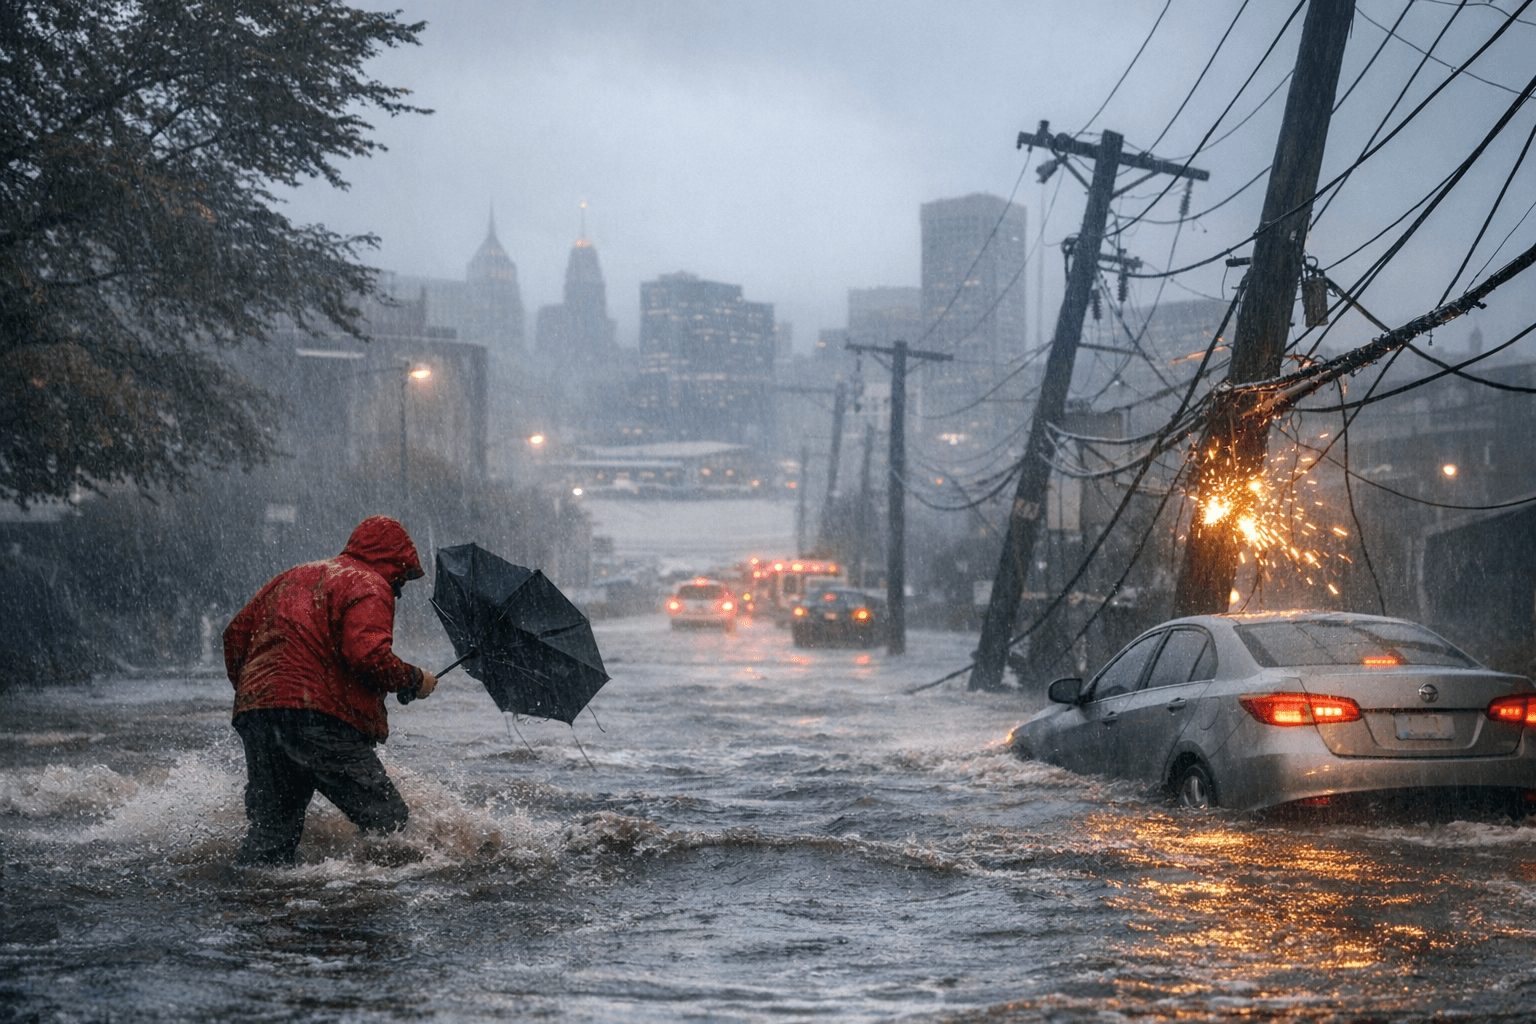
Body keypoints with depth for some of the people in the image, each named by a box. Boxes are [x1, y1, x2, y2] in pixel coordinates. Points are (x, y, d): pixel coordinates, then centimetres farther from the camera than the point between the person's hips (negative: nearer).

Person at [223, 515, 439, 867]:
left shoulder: (293, 577, 29)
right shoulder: (368, 586, 3)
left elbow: (236, 633, 27)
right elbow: (368, 656, -13)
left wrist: (249, 691, 33)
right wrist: (415, 679, 2)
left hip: (254, 714, 8)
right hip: (319, 717, -8)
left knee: (270, 831, 10)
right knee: (389, 824, -5)